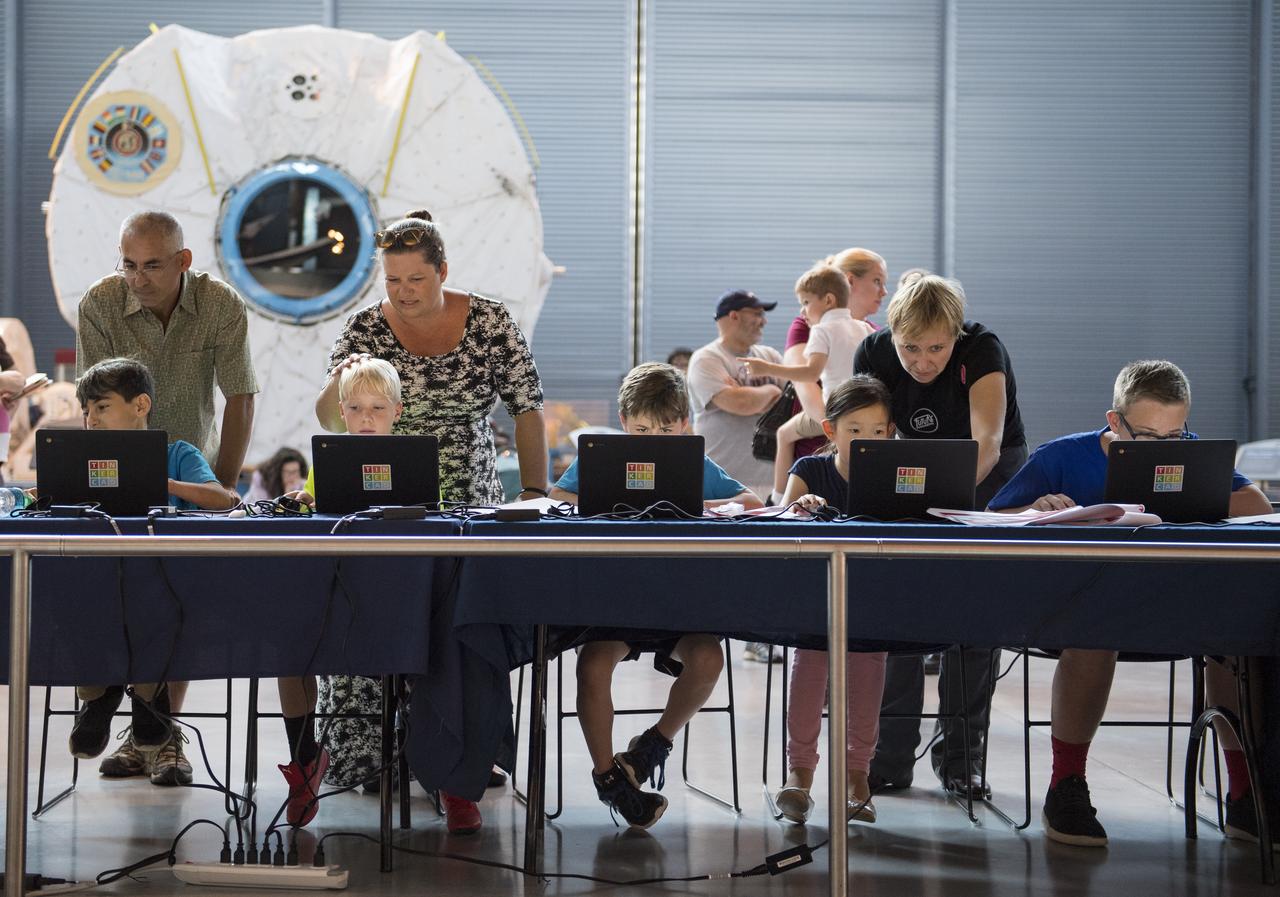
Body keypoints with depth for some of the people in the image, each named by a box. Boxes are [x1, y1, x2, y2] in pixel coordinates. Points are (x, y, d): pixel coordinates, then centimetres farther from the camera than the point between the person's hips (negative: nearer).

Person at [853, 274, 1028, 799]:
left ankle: (960, 755, 5)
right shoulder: (874, 354, -18)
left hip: (991, 476, -3)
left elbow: (987, 440, -43)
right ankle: (891, 753, -1)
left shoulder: (983, 352, -30)